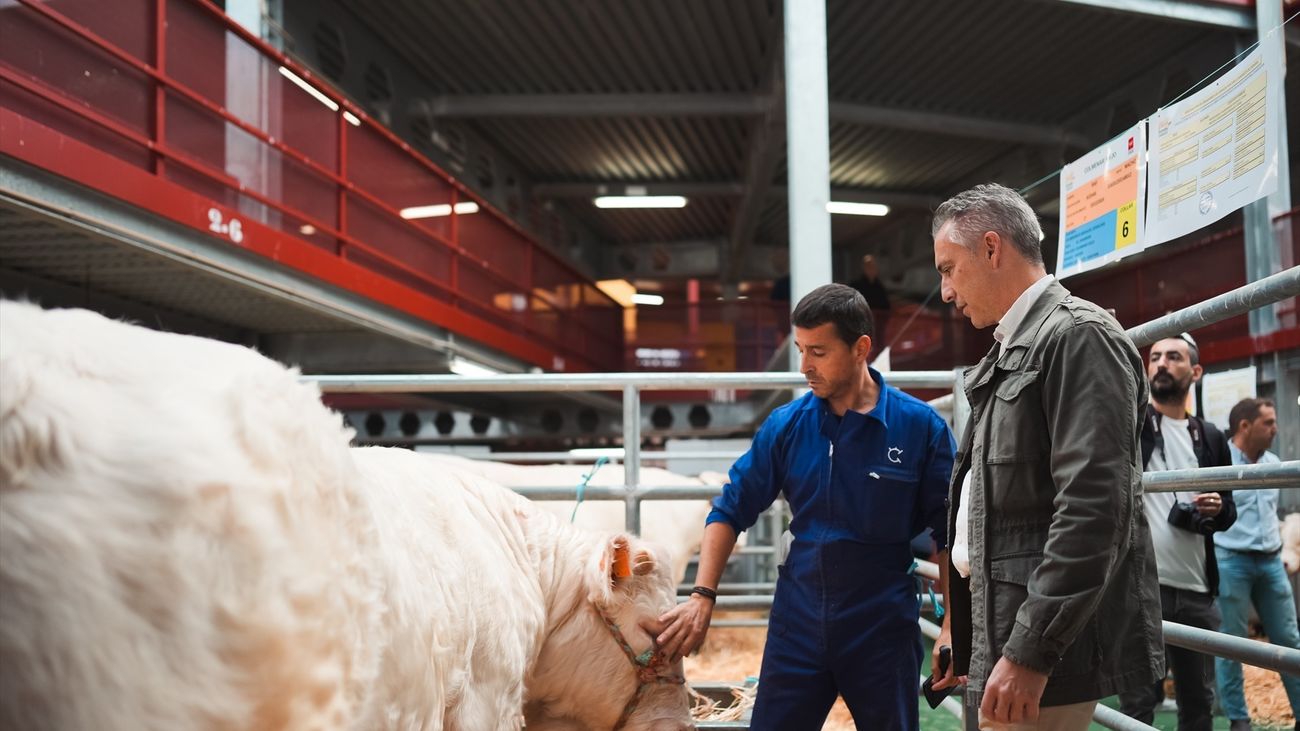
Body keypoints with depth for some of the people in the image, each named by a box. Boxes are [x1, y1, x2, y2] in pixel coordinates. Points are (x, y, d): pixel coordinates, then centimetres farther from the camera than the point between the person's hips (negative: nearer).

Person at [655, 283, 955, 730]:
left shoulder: (920, 426, -8)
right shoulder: (786, 426, -1)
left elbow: (949, 536, -3)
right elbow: (731, 512, 4)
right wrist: (702, 596, -6)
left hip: (883, 626, -2)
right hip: (798, 622, 2)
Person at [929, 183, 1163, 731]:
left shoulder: (1078, 336, -12)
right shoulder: (1008, 353, 17)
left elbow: (1093, 508, -21)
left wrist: (1030, 652, -23)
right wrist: (961, 624, 18)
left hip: (1048, 645, -9)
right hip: (1001, 630, 9)